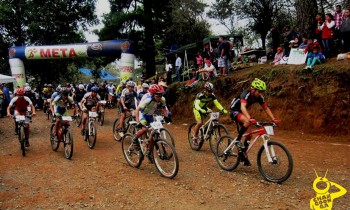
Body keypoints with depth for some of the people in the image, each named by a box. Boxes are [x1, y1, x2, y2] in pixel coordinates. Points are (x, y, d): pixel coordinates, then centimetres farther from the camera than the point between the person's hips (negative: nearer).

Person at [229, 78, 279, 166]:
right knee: (248, 122, -35)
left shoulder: (259, 97, -9)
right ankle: (238, 140, -18)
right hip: (234, 110, -7)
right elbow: (243, 107, -45)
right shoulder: (246, 94, -30)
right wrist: (250, 118, -60)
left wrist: (274, 119, -17)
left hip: (242, 112, 7)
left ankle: (243, 154, 15)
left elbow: (266, 108, -3)